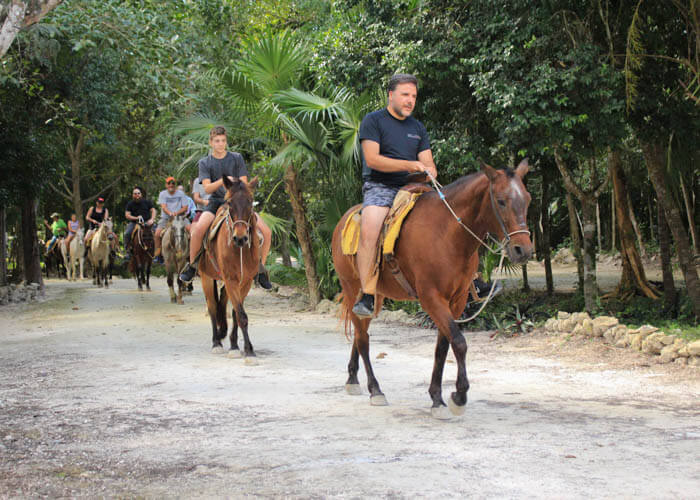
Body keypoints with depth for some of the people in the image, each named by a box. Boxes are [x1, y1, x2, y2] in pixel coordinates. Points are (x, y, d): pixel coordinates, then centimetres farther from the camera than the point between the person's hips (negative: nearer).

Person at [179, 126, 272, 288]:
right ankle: (191, 266, -9)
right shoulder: (205, 163, 4)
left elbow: (244, 184, 2)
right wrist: (223, 181, -27)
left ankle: (260, 269, 4)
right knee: (198, 229, -32)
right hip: (216, 202, -1)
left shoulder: (237, 158, 6)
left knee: (266, 232, -16)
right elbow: (207, 188, -9)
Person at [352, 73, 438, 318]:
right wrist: (410, 165, -18)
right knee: (369, 229, -33)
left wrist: (429, 174, -9)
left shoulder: (418, 128, 20)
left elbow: (428, 163, 16)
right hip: (379, 188, -6)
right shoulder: (373, 120, 3)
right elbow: (372, 159, -10)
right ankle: (367, 296, -34)